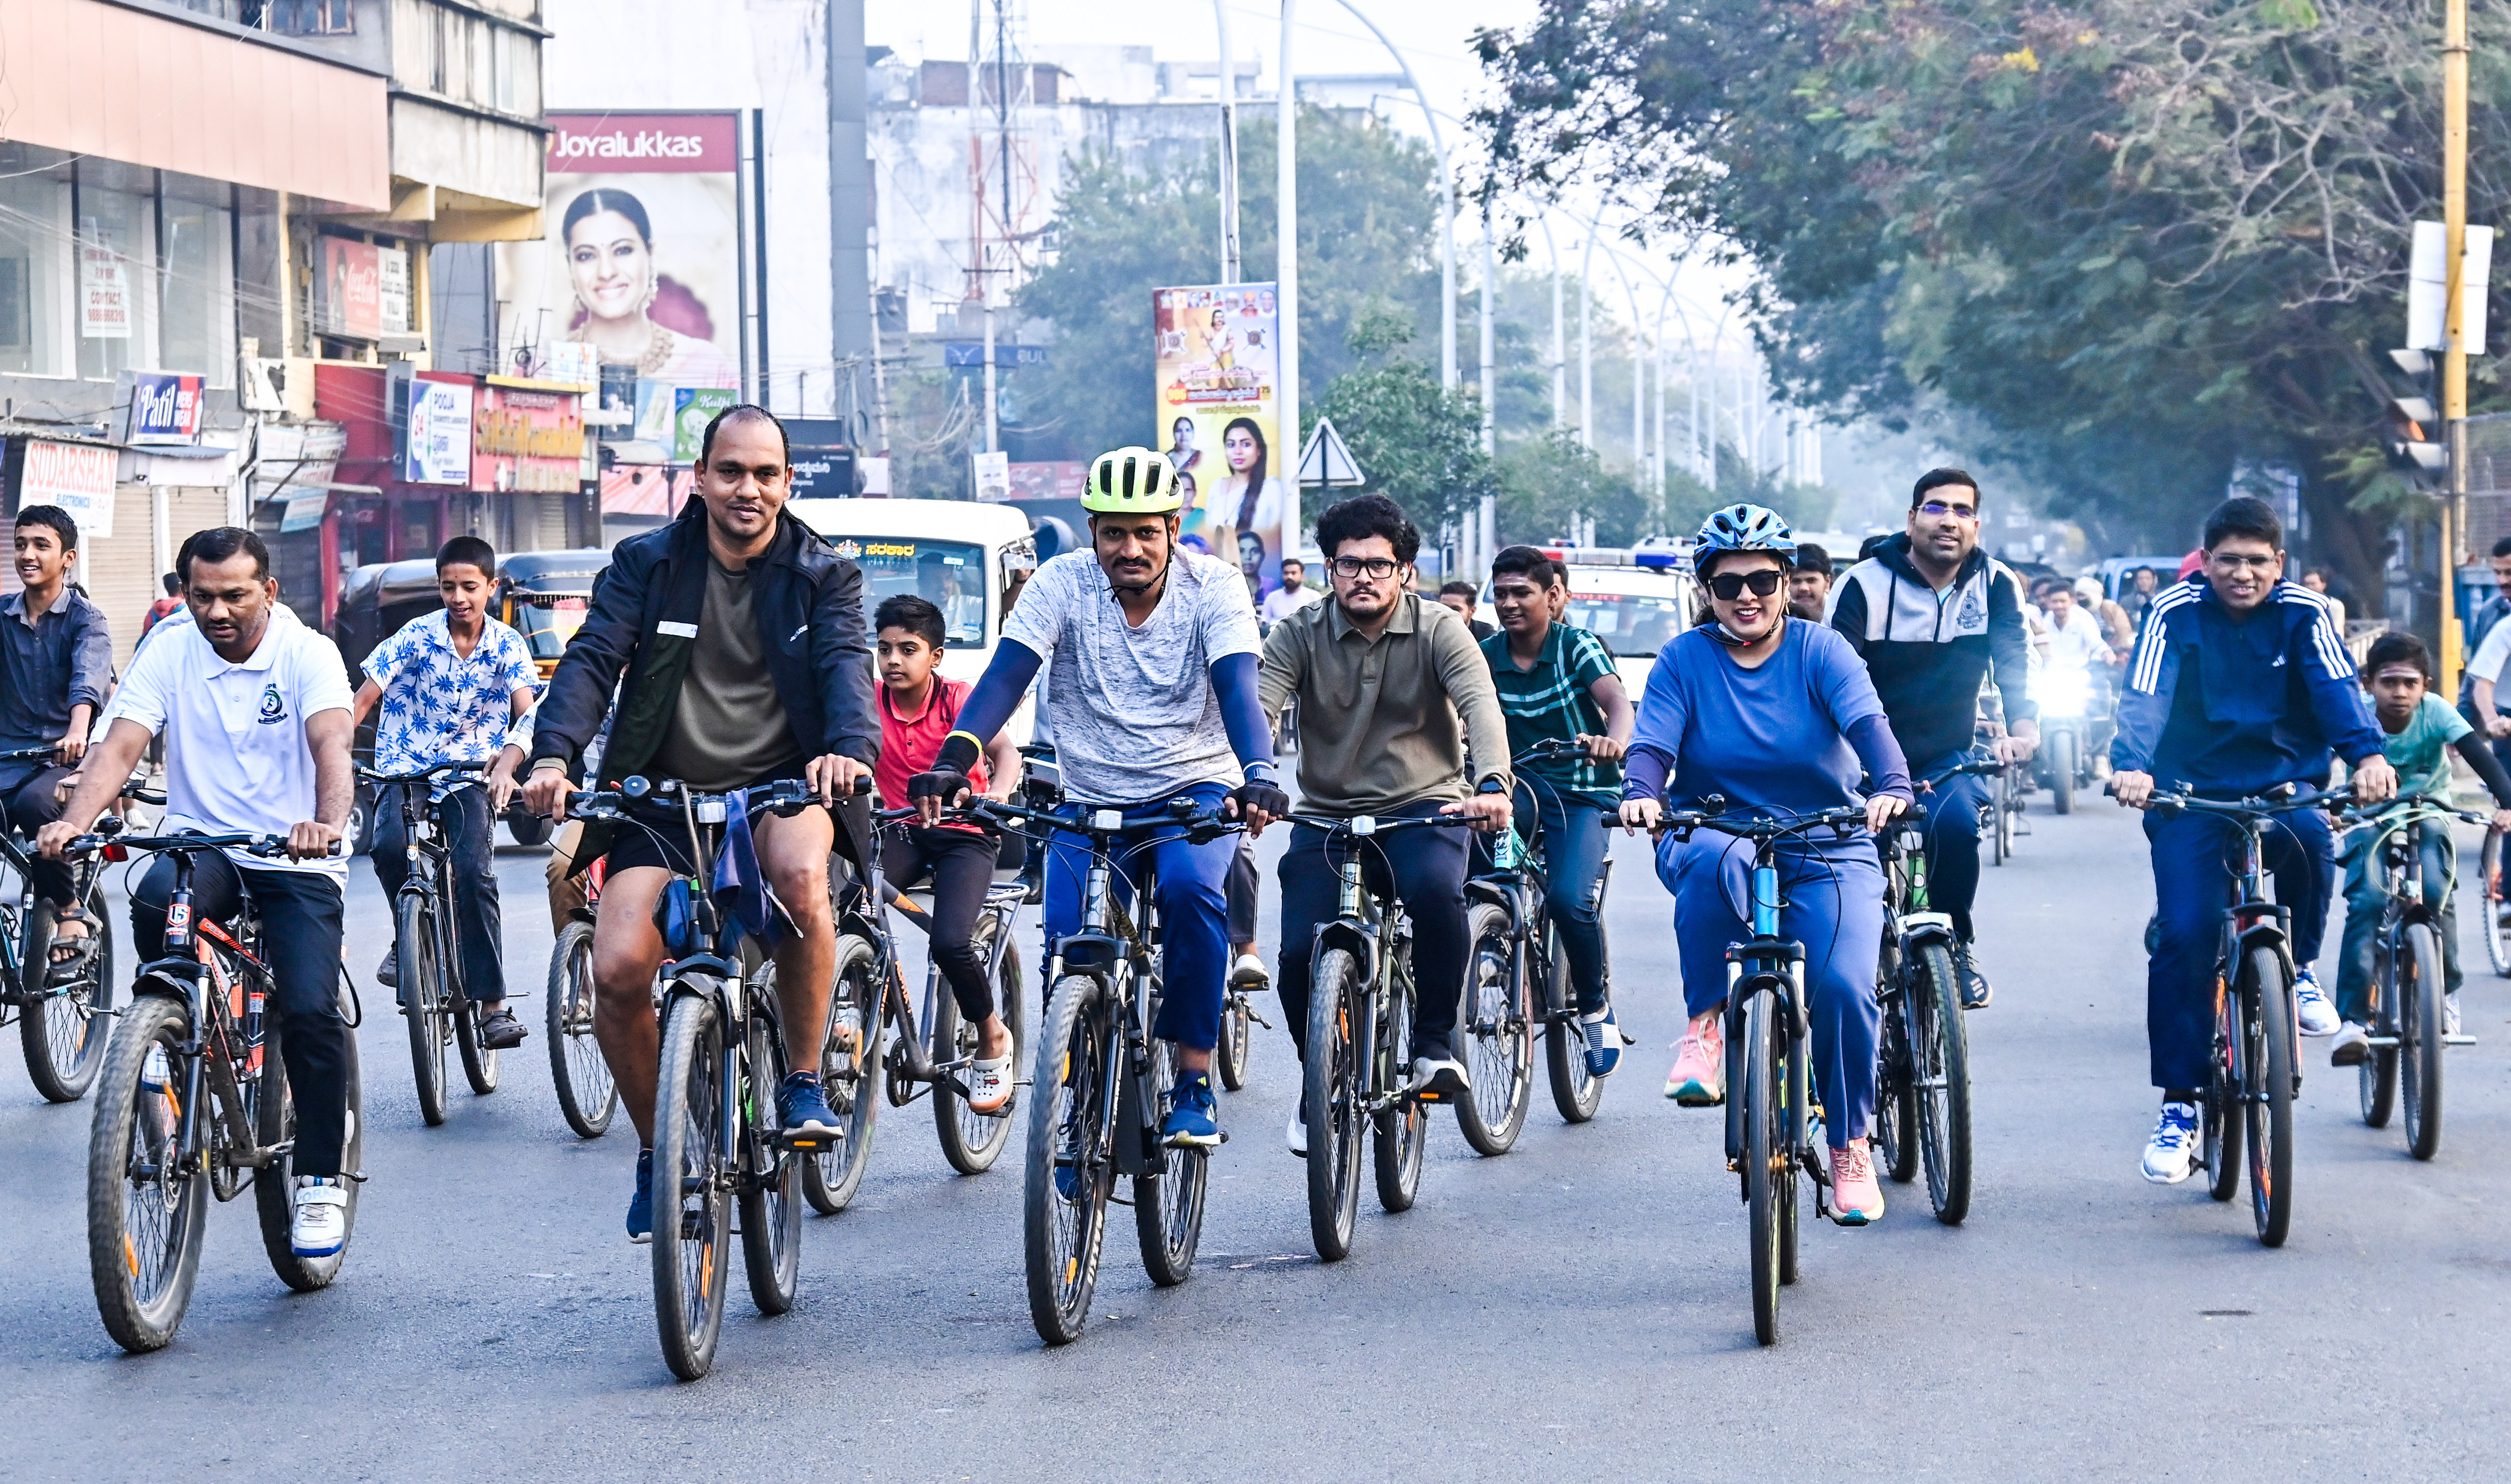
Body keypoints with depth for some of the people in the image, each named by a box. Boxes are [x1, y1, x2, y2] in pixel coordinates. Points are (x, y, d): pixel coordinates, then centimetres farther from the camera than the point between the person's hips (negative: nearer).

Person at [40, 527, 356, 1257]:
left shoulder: (308, 654, -6)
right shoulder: (169, 655, 1)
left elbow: (332, 744, -23)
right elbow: (120, 745, -11)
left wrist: (327, 823, -44)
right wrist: (76, 819, -31)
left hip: (295, 865, -2)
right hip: (200, 847, 2)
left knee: (311, 1011, -18)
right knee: (155, 898, -34)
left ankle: (320, 1178, -1)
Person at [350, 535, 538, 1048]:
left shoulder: (507, 645, -4)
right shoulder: (416, 637, -7)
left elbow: (528, 712, -17)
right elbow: (361, 702, -11)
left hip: (468, 778, 0)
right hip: (404, 771, 0)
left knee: (475, 871, -20)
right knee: (390, 846, -30)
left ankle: (492, 1002, -13)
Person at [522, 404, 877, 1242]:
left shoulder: (823, 576, 4)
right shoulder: (646, 565, 4)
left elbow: (846, 662, -13)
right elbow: (592, 659, -8)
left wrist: (850, 747, -36)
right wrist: (554, 756, -27)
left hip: (781, 786, -1)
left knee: (799, 871, -37)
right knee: (617, 972, -18)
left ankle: (804, 1081, -16)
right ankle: (656, 1150, 8)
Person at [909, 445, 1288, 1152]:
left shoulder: (1213, 586, -9)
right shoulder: (1063, 584, -7)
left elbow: (1238, 687, -22)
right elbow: (1005, 676, -17)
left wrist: (1258, 774, -41)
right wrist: (950, 764, -34)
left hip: (1194, 790, -2)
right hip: (1089, 801, 2)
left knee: (1192, 888, -31)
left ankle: (1194, 1082, -19)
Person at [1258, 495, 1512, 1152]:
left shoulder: (1438, 631, -4)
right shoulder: (1300, 636, 0)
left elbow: (1481, 706, -18)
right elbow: (1254, 709, -14)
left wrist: (1492, 784, -39)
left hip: (1424, 808, -2)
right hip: (1326, 817, 2)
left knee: (1435, 890, -34)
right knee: (1301, 953, -15)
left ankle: (1435, 1044, -13)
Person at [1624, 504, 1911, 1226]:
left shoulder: (1821, 650, -1)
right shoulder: (1684, 660, 1)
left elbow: (1867, 721, -17)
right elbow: (1652, 741, -11)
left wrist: (1891, 787, -38)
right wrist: (1640, 794, -35)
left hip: (1825, 850, 0)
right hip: (1715, 837, 0)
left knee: (1844, 986, -21)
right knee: (1714, 856, -39)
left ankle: (1850, 1146, 1)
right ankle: (1706, 1026, -26)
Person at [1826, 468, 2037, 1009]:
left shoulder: (1996, 585, -2)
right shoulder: (1865, 585, -10)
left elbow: (2015, 660, -13)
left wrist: (2024, 727, -33)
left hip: (1948, 760, 1)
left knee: (1956, 821, -29)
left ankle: (1955, 944, -8)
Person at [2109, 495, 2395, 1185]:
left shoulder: (2305, 613, -4)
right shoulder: (2175, 612, -7)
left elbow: (2336, 687, -19)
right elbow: (2144, 696, -19)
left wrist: (2367, 754, -39)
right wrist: (2131, 766, -39)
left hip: (2284, 787, 1)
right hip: (2194, 793, 0)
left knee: (2308, 839, -34)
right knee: (2183, 935, -15)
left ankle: (2298, 966, -6)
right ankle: (2179, 1105, -5)